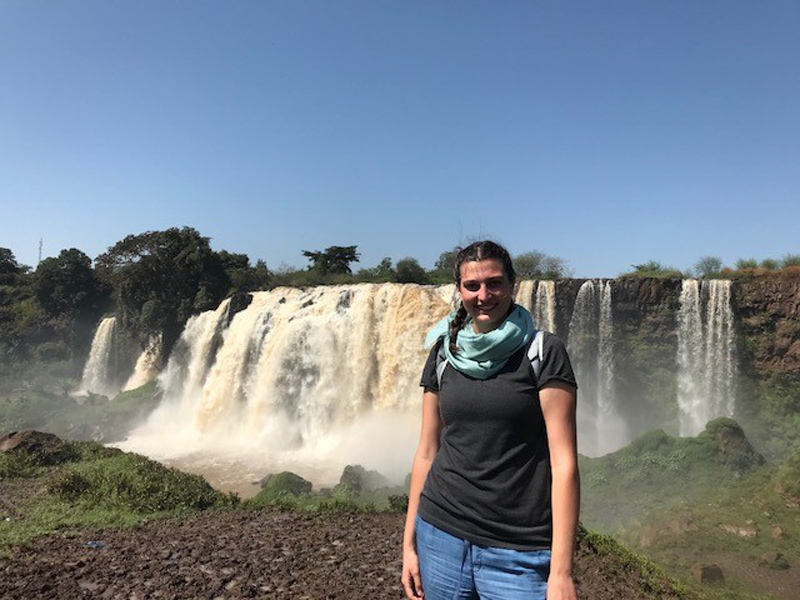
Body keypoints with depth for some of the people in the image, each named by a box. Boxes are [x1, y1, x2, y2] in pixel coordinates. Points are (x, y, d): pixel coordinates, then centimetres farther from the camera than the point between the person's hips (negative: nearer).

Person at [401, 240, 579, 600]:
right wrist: (409, 543, 8)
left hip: (518, 550, -3)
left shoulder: (542, 352, -7)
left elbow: (564, 462, -10)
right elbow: (427, 453, 8)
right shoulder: (443, 356, 4)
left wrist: (561, 571, -13)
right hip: (442, 535, 4)